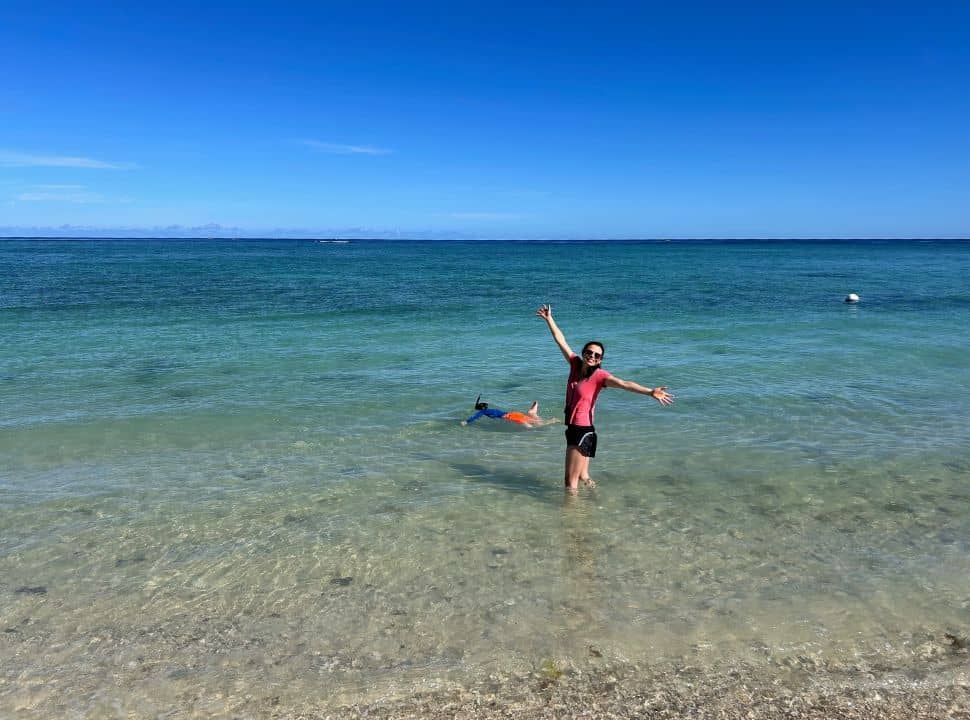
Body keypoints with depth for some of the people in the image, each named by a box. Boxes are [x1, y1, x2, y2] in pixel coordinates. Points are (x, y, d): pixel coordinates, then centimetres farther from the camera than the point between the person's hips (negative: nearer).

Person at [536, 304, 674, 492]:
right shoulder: (575, 364, 4)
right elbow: (561, 341, 10)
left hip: (583, 430, -7)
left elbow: (624, 384, -27)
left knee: (570, 482, -2)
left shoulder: (599, 375, -13)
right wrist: (549, 319, 16)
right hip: (572, 428, 7)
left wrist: (650, 392, -39)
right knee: (582, 476, 19)